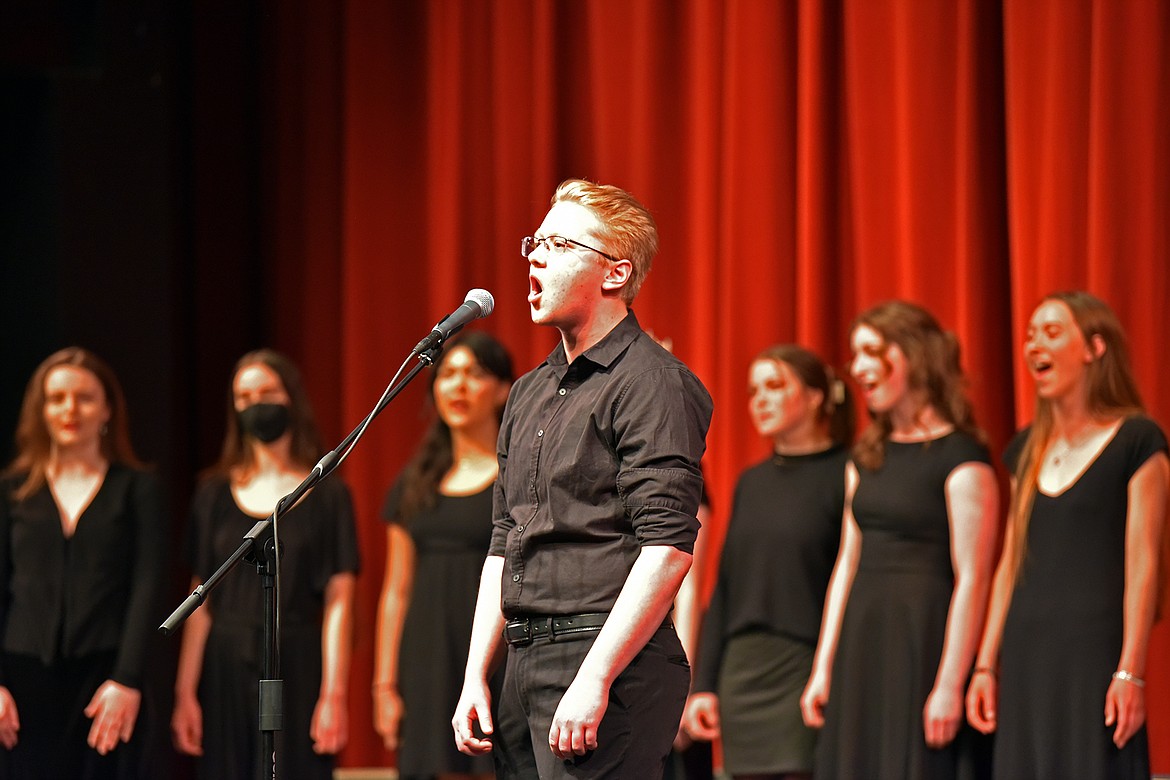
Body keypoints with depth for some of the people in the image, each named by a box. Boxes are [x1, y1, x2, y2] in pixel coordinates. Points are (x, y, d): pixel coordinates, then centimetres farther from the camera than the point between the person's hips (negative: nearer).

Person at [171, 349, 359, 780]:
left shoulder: (327, 496, 3)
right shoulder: (215, 494, 10)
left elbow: (338, 603, -3)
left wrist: (333, 695, -11)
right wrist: (185, 693, 1)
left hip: (295, 671, -2)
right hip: (227, 673, 2)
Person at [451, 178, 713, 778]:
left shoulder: (650, 382, -8)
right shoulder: (529, 393, 19)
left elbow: (668, 548, -17)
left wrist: (593, 682, -21)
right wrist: (475, 677, 14)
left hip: (609, 665, -8)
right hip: (526, 667, 8)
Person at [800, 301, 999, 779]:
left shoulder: (959, 457, -8)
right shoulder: (867, 456, 15)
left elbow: (971, 578, -13)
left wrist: (950, 685, -18)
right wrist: (822, 668, 12)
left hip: (924, 637, -7)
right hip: (861, 642, 7)